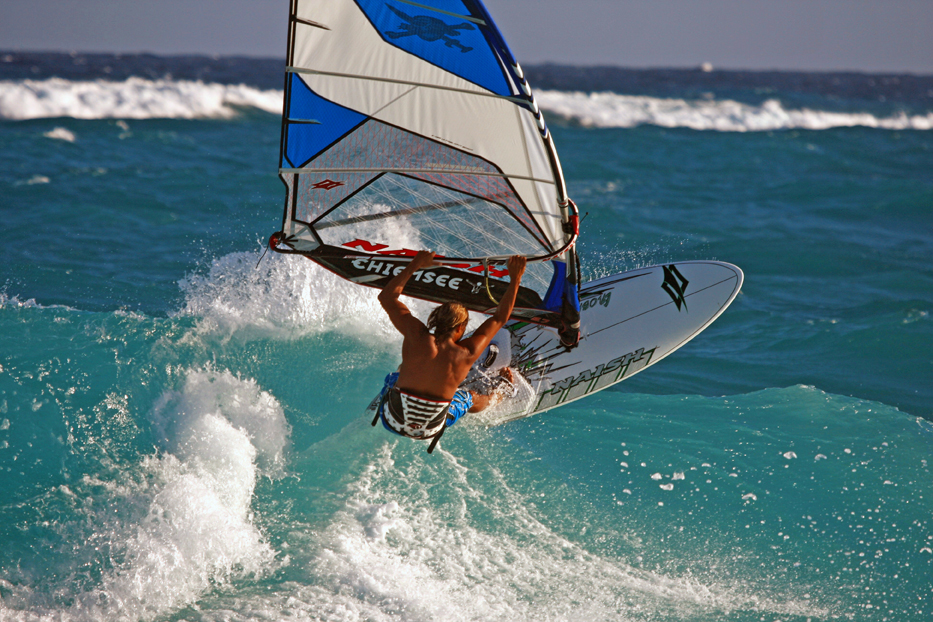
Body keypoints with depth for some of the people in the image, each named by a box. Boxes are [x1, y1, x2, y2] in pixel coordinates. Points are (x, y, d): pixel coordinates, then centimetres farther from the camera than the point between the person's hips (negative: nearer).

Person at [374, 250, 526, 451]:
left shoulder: (417, 336, -19)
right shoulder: (466, 354, -17)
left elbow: (386, 297, -5)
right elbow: (499, 319, -2)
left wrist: (414, 265, 1)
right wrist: (515, 279, 4)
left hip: (392, 421, 0)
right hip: (429, 431, 0)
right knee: (470, 398, 30)